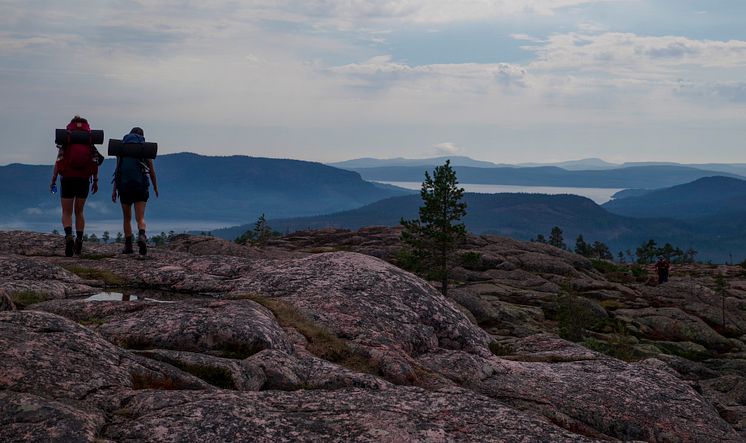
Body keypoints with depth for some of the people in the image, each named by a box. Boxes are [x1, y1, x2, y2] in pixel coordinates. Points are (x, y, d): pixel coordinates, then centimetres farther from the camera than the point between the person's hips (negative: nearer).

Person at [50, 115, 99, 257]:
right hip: (84, 181, 2)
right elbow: (95, 164, -1)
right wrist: (95, 181, 7)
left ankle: (69, 237, -19)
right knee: (79, 212, 17)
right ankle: (79, 240, 8)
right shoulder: (91, 144, 4)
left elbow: (58, 163, -7)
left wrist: (53, 181, -3)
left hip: (67, 180, -2)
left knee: (67, 212, 6)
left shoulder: (65, 143, -2)